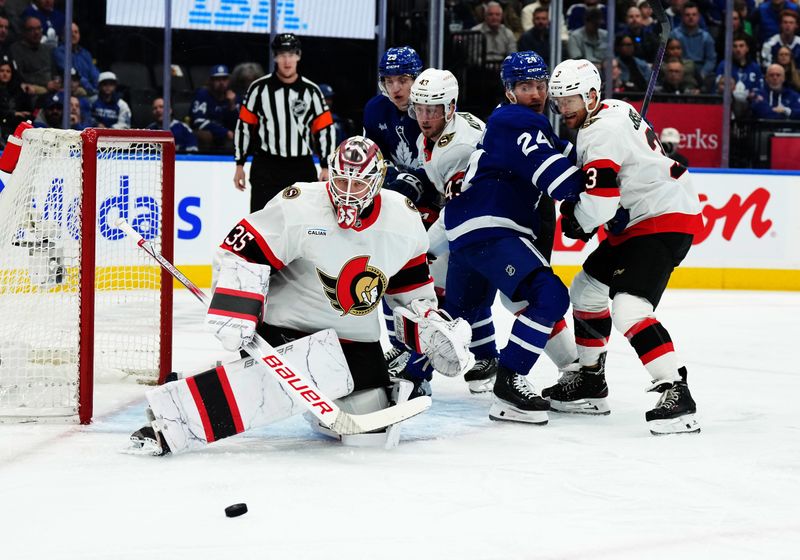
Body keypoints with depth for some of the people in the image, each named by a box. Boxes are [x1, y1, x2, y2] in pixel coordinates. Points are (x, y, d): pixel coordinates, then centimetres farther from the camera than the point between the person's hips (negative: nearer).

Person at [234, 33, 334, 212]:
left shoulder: (311, 91, 1)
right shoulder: (259, 88, -2)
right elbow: (243, 126, 4)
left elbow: (325, 129, 4)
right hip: (266, 168, -2)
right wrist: (240, 164, 3)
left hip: (302, 170, 2)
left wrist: (326, 167, -1)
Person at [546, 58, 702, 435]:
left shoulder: (602, 131, -20)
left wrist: (575, 221, -4)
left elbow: (598, 203, -26)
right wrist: (580, 213, 8)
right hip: (640, 220, 12)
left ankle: (675, 393, -31)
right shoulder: (613, 111, 12)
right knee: (586, 288, 20)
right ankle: (590, 381, 32)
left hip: (664, 220, -12)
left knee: (629, 306, -25)